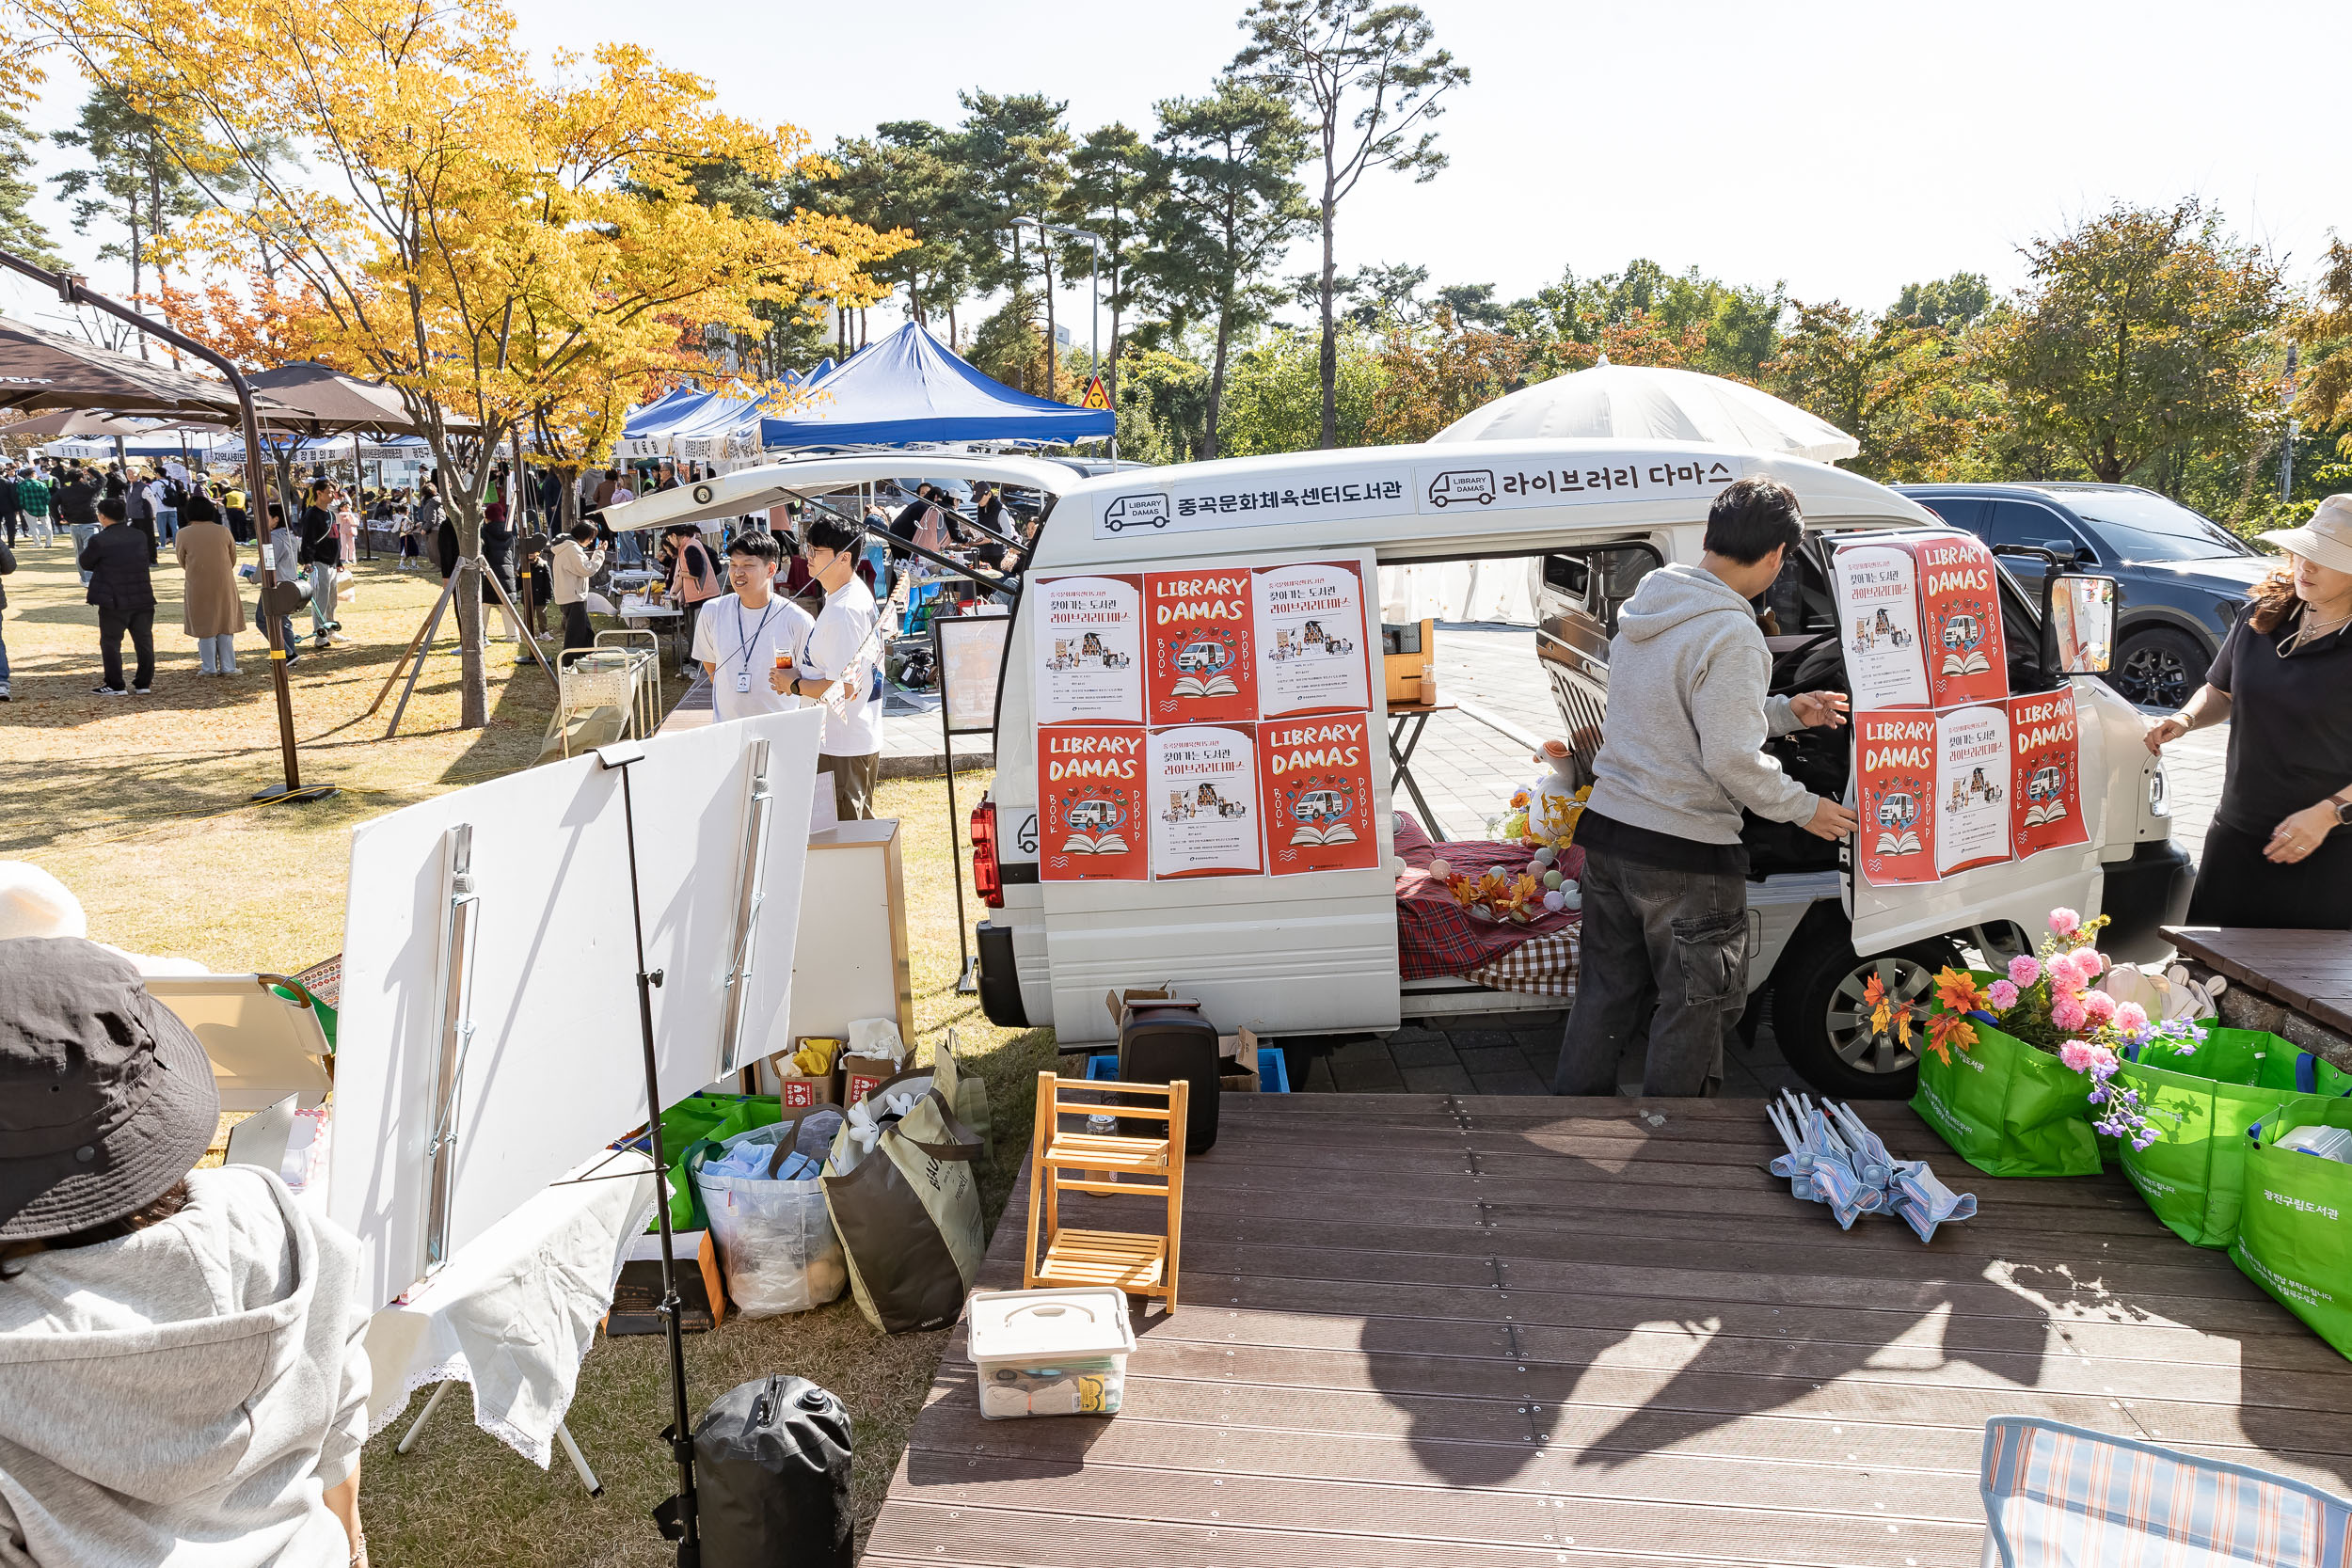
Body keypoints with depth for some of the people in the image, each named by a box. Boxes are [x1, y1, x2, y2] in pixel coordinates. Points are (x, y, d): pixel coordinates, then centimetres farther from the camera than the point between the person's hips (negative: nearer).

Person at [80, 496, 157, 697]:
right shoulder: (140, 537, 2)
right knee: (144, 641, 12)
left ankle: (115, 686, 8)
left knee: (110, 643, 7)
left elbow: (86, 564, -1)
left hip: (114, 601, -4)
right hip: (143, 598, 4)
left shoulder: (99, 540, -12)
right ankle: (144, 683, 16)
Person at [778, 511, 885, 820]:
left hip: (841, 749, -11)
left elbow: (845, 688, -25)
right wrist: (799, 676, 10)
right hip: (862, 740, 11)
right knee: (861, 826, 21)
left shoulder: (843, 611, -22)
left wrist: (795, 684, -11)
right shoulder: (859, 594, 11)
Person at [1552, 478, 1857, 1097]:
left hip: (1606, 829, 8)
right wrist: (1804, 808, -6)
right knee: (1696, 1004, 10)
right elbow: (1732, 760, -22)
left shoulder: (1640, 609, 7)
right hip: (1683, 858, -8)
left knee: (1608, 988, 20)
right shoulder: (1732, 635, -21)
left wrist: (1785, 710, 17)